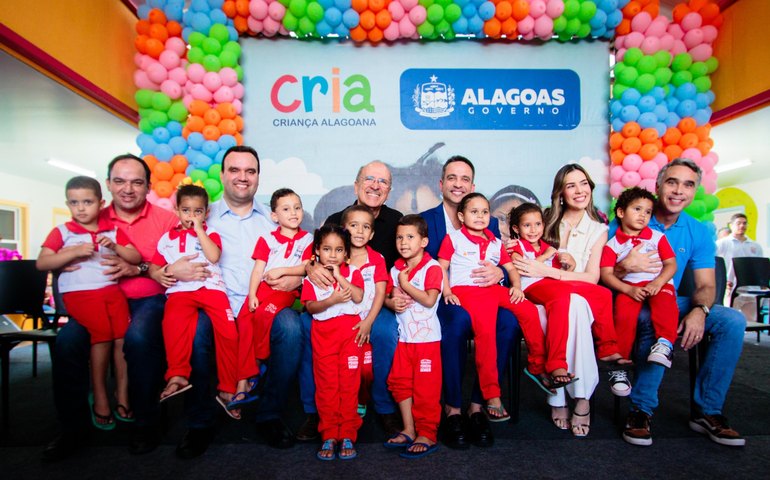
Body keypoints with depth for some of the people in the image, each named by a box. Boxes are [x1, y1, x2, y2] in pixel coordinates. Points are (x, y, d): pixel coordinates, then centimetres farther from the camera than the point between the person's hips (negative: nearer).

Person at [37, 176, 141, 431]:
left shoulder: (113, 230, 16)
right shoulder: (62, 232, 9)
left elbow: (136, 258, 10)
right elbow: (42, 263, 0)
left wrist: (115, 246, -7)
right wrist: (74, 252, -11)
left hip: (111, 289, 3)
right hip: (79, 293, -2)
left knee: (123, 336, -10)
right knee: (102, 334, -18)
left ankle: (122, 395, 3)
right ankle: (100, 399, -4)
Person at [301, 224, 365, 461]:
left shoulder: (352, 271, 5)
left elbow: (358, 297, -12)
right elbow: (310, 307, -5)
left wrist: (338, 276, -13)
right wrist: (331, 300, -19)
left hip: (350, 330, 0)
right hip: (323, 333, 1)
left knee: (349, 383, 1)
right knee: (326, 384, 4)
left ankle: (347, 435, 10)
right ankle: (329, 436, 12)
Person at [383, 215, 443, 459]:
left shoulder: (432, 268, -11)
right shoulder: (396, 269, 8)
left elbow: (429, 300, -21)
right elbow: (388, 296, 14)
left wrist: (405, 284, -16)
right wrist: (392, 302, -10)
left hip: (426, 336, -7)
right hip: (403, 335, 7)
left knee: (425, 386, -1)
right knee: (399, 381, 11)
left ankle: (427, 435, 12)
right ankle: (409, 430, 25)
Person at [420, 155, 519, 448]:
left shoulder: (489, 224, 18)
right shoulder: (424, 221, 10)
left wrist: (499, 273, -16)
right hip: (442, 299, -2)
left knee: (509, 321, -30)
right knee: (458, 319, -36)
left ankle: (477, 406, -15)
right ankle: (452, 410, -18)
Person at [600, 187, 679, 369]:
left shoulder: (657, 237, 14)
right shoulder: (612, 244, 9)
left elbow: (671, 264, 5)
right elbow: (606, 274, 0)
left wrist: (657, 283, -14)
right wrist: (628, 290, -15)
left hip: (658, 284, 1)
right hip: (629, 287, -1)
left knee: (664, 303, -33)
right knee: (624, 311, -28)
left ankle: (665, 342, -33)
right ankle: (620, 357, -20)